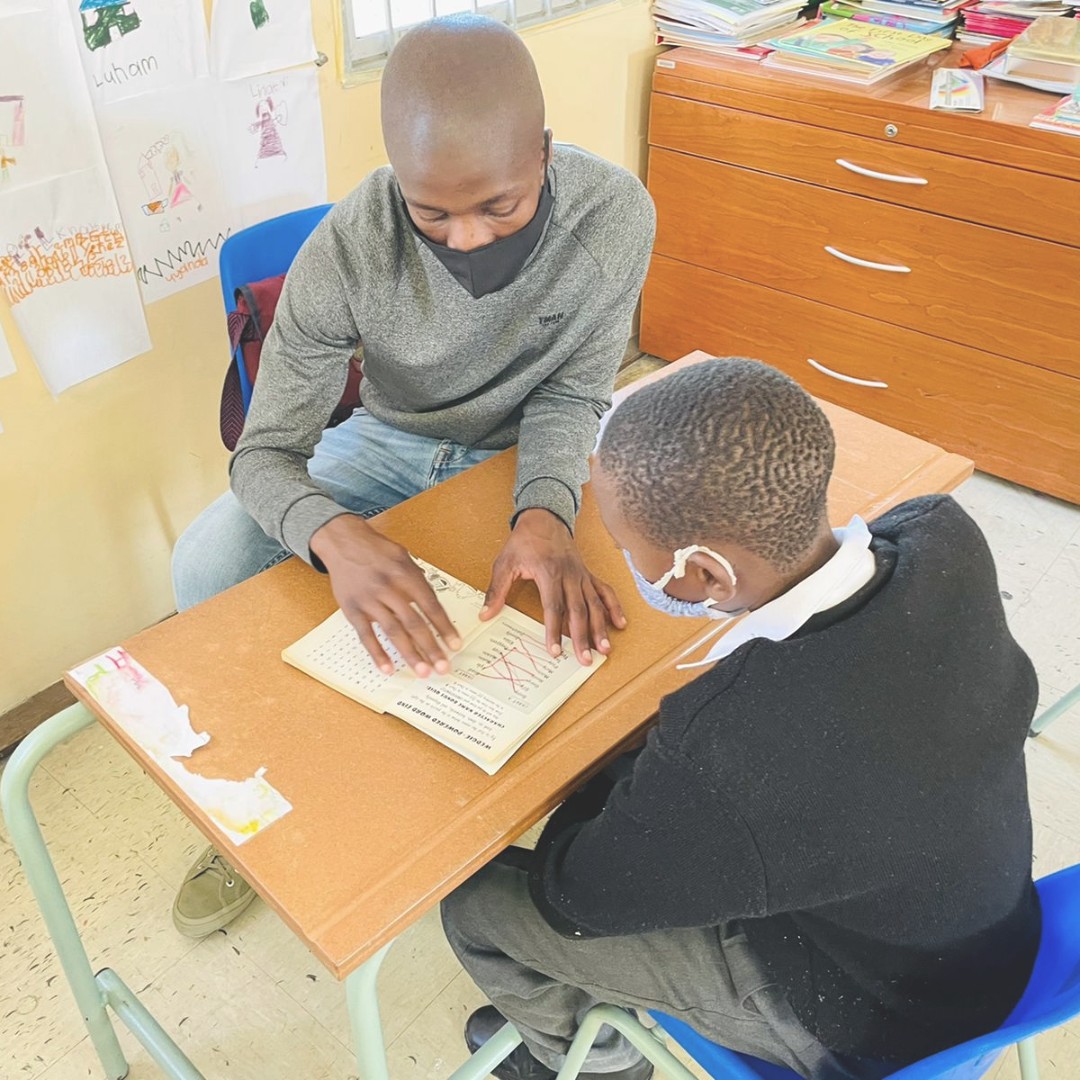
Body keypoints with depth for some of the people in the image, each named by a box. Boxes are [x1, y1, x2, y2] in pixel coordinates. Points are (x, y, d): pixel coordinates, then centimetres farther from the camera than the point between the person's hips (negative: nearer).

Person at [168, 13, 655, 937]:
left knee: (576, 610, -28)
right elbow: (266, 454, -23)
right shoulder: (348, 251, -27)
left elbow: (572, 390, -13)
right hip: (391, 443, 1)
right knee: (207, 566, -19)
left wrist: (546, 511, -35)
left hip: (526, 449, 0)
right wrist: (338, 536, -47)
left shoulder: (615, 215, -26)